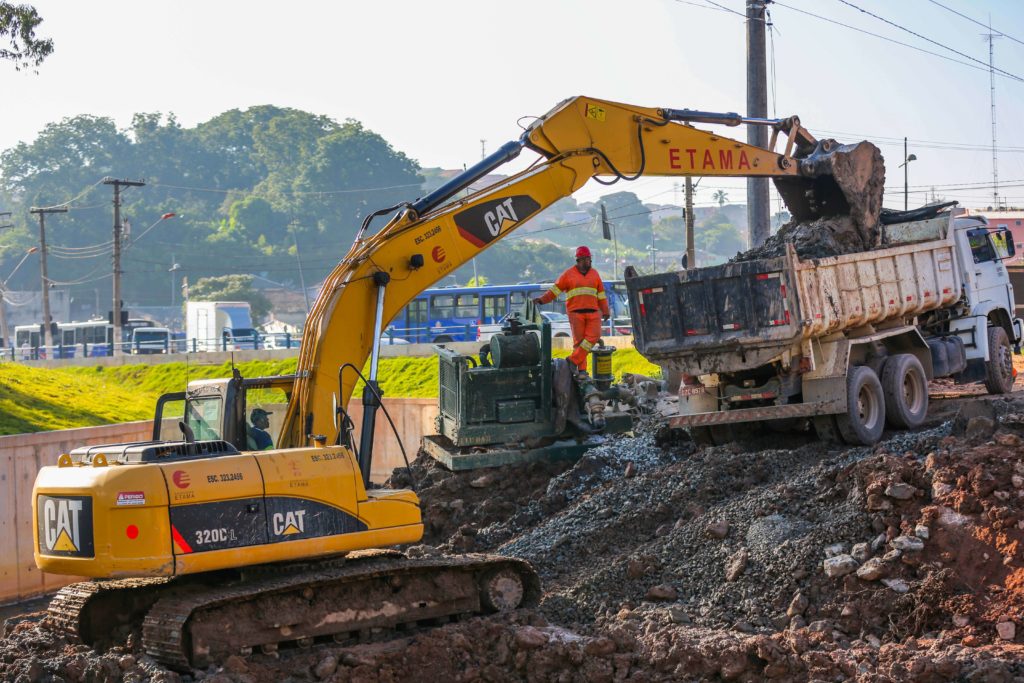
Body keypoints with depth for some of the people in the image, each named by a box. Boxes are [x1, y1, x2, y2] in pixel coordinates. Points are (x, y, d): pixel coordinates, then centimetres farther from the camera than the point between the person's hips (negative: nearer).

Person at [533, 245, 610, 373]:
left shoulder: (594, 274, 15)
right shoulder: (569, 274, 5)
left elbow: (601, 294, 20)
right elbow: (555, 290, 4)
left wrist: (605, 311, 20)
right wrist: (541, 299, -8)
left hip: (593, 312, 3)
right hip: (575, 312, -3)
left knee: (594, 336, -15)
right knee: (578, 340, -3)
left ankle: (573, 360, -10)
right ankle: (581, 368, 2)